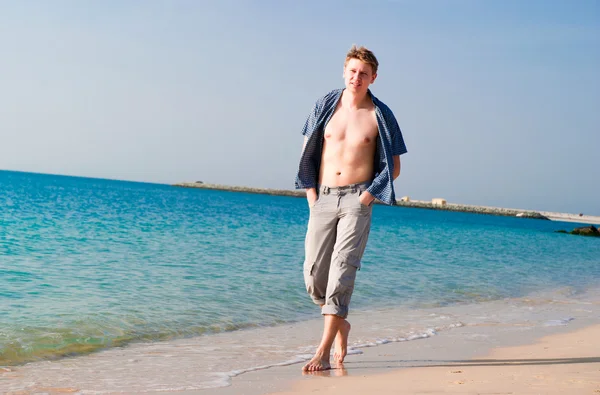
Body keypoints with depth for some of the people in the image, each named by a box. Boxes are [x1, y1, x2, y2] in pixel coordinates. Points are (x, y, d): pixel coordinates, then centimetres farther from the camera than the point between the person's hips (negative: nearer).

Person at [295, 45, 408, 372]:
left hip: (357, 199, -3)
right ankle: (340, 324, 27)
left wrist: (368, 195, -5)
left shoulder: (380, 115, 2)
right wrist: (311, 194, 2)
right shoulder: (325, 106, 7)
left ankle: (323, 352, -9)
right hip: (323, 197, 3)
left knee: (342, 271, -12)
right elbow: (307, 154, 12)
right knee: (313, 274, 0)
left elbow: (394, 166, 6)